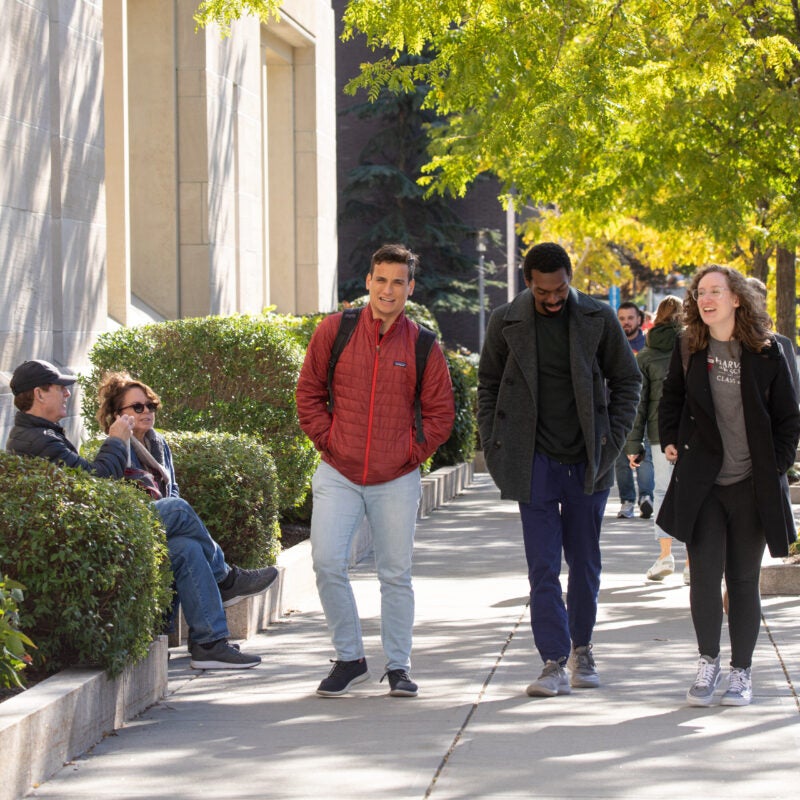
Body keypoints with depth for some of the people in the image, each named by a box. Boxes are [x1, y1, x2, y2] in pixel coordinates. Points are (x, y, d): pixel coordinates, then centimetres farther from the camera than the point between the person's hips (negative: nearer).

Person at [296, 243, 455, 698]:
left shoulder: (422, 345, 1)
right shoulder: (335, 331, 0)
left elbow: (441, 412, 7)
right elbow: (309, 392, 8)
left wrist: (413, 453, -2)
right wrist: (327, 439, -1)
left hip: (396, 480, 0)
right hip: (338, 475, 0)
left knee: (396, 574, 5)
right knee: (328, 564, -8)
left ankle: (398, 666, 18)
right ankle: (350, 659, 8)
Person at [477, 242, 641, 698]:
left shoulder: (599, 319, -1)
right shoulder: (506, 322, -1)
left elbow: (628, 380, 7)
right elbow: (489, 384, 11)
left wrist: (613, 442, -2)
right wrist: (494, 448, 3)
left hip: (587, 462, 1)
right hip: (535, 464, -1)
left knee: (585, 563, 10)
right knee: (543, 567, -6)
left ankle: (582, 650, 28)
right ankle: (555, 664, -5)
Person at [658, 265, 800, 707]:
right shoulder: (688, 348, 4)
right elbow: (671, 397, 19)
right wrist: (670, 442, 7)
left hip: (751, 485, -1)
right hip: (702, 482, 1)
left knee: (744, 580, 5)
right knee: (704, 574, -5)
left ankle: (741, 670, 16)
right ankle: (708, 662, 11)